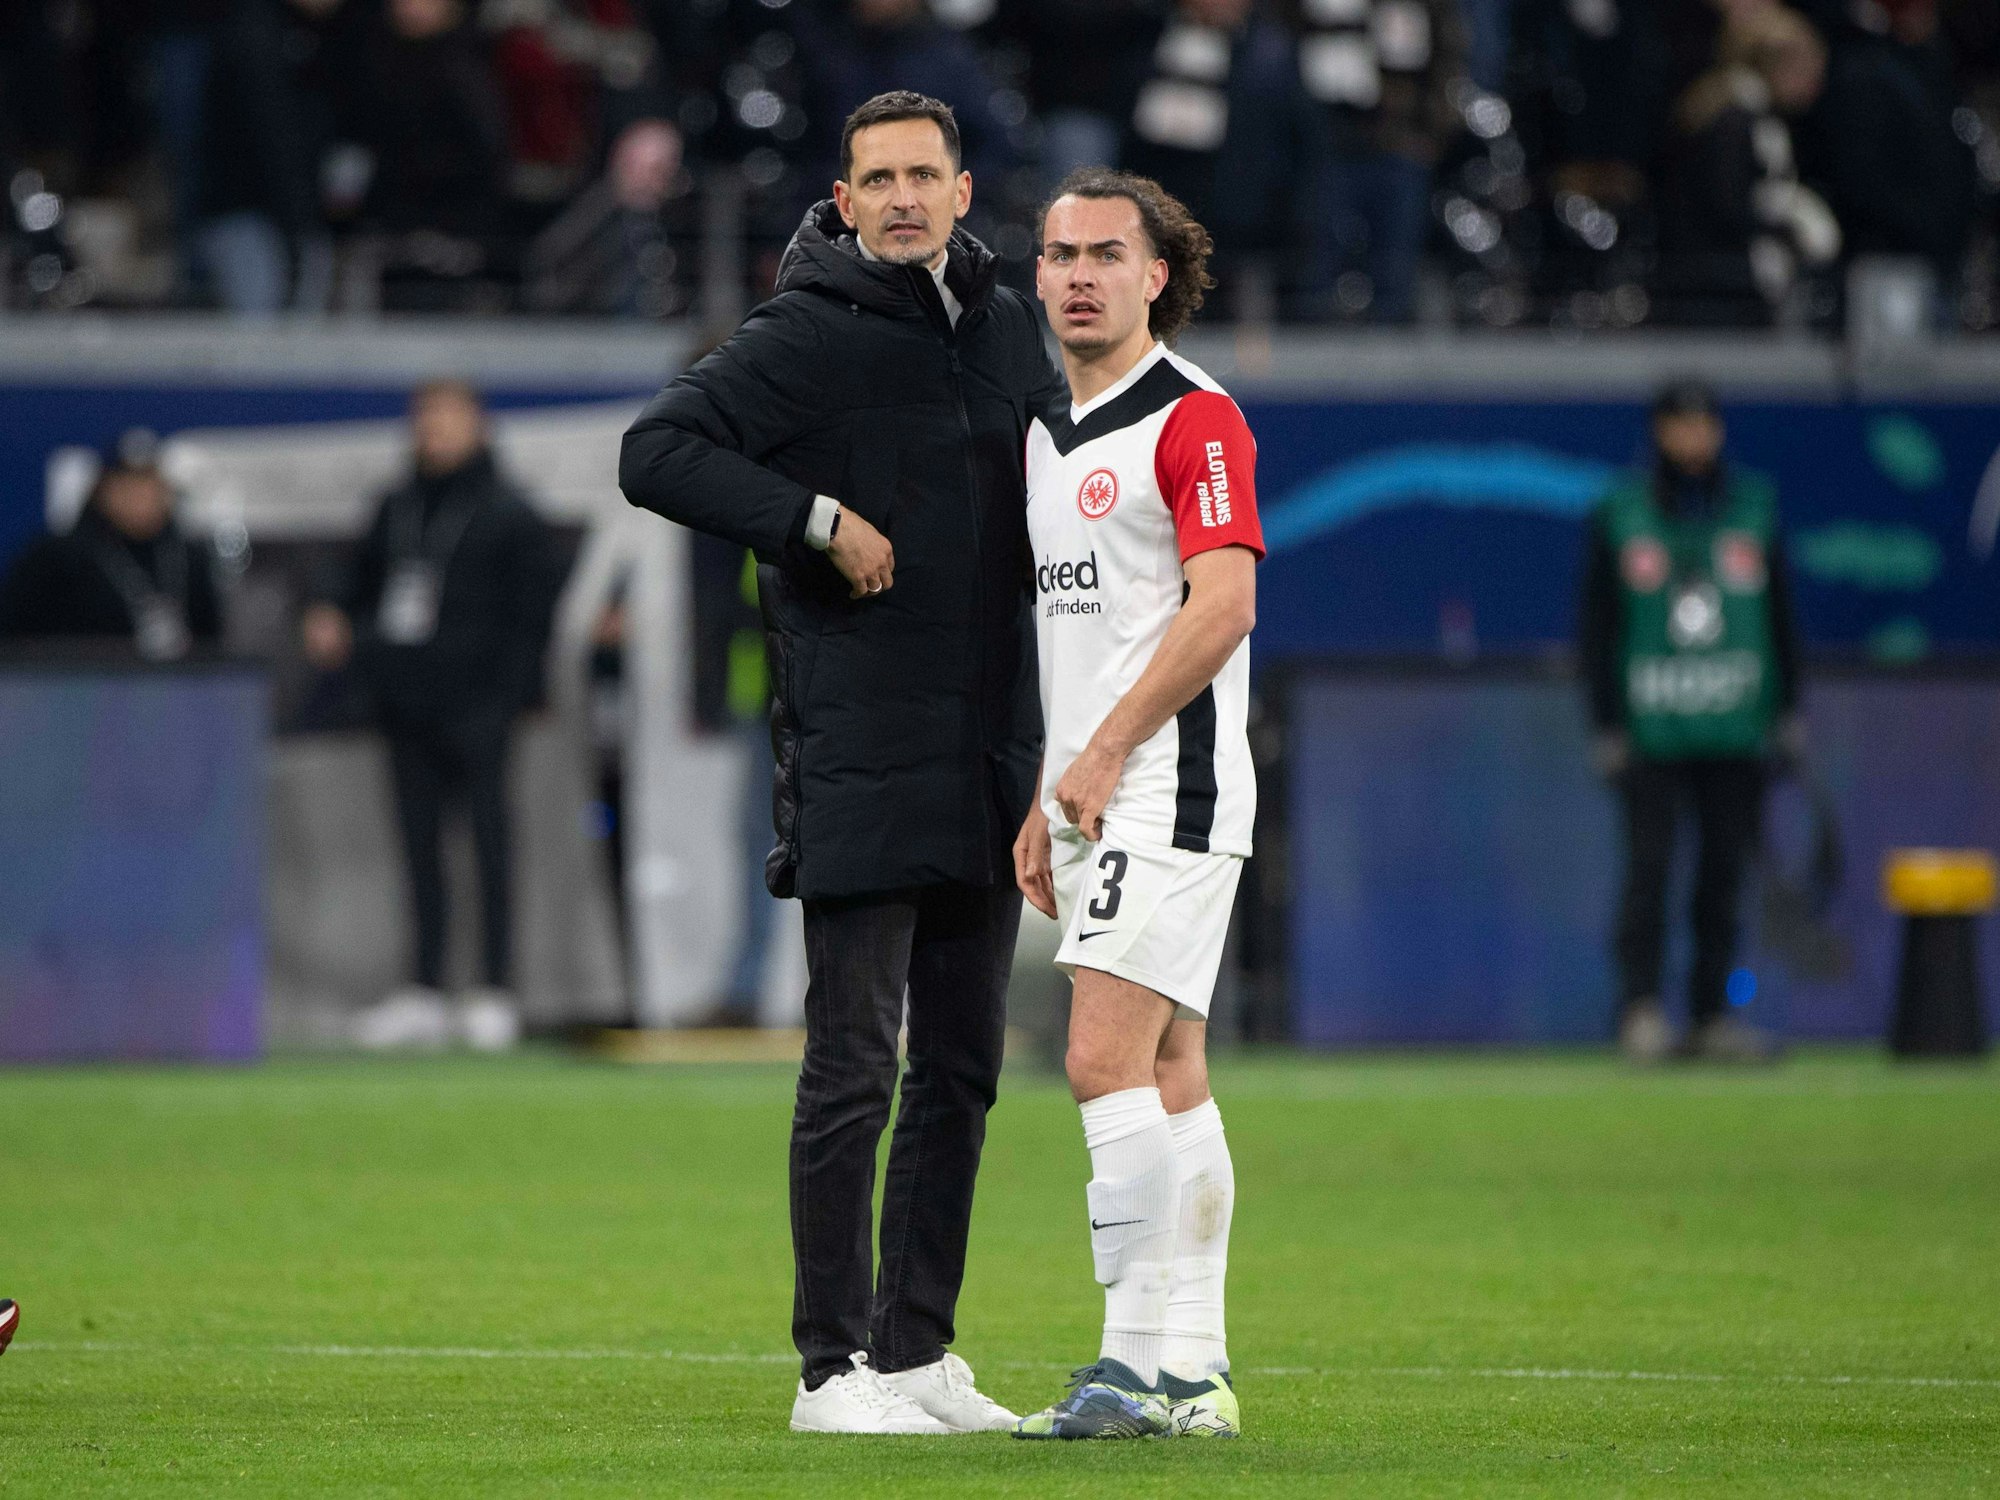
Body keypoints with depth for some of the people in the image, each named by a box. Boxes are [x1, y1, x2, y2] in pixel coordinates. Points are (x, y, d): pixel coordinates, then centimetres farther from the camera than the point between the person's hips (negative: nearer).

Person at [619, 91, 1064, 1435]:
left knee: (961, 1071, 10)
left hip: (991, 757, 7)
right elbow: (657, 451, -15)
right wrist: (818, 519, -19)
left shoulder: (1012, 331, 12)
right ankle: (835, 1365, -1)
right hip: (857, 765, -7)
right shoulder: (806, 339, -7)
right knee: (852, 1070, -5)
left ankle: (921, 1350, 18)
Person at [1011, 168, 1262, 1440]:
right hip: (1096, 799, 9)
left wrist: (1103, 755, -17)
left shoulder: (1194, 419, -10)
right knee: (1169, 1078, 8)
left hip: (1170, 787, -9)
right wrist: (1046, 805, 18)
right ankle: (1194, 1370, 9)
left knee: (1107, 1061, -16)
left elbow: (1223, 605, -19)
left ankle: (1142, 1361, -16)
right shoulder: (1050, 433, 17)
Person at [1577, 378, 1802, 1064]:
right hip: (1649, 726, -2)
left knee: (1726, 867, 3)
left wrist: (1788, 711, 8)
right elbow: (1595, 627, 4)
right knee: (1649, 864, -8)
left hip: (1737, 725, 2)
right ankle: (1641, 1008, -3)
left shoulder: (1755, 506, 8)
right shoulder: (1620, 513, 2)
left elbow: (1781, 614, 13)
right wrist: (1606, 724, -2)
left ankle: (1712, 1013, 8)